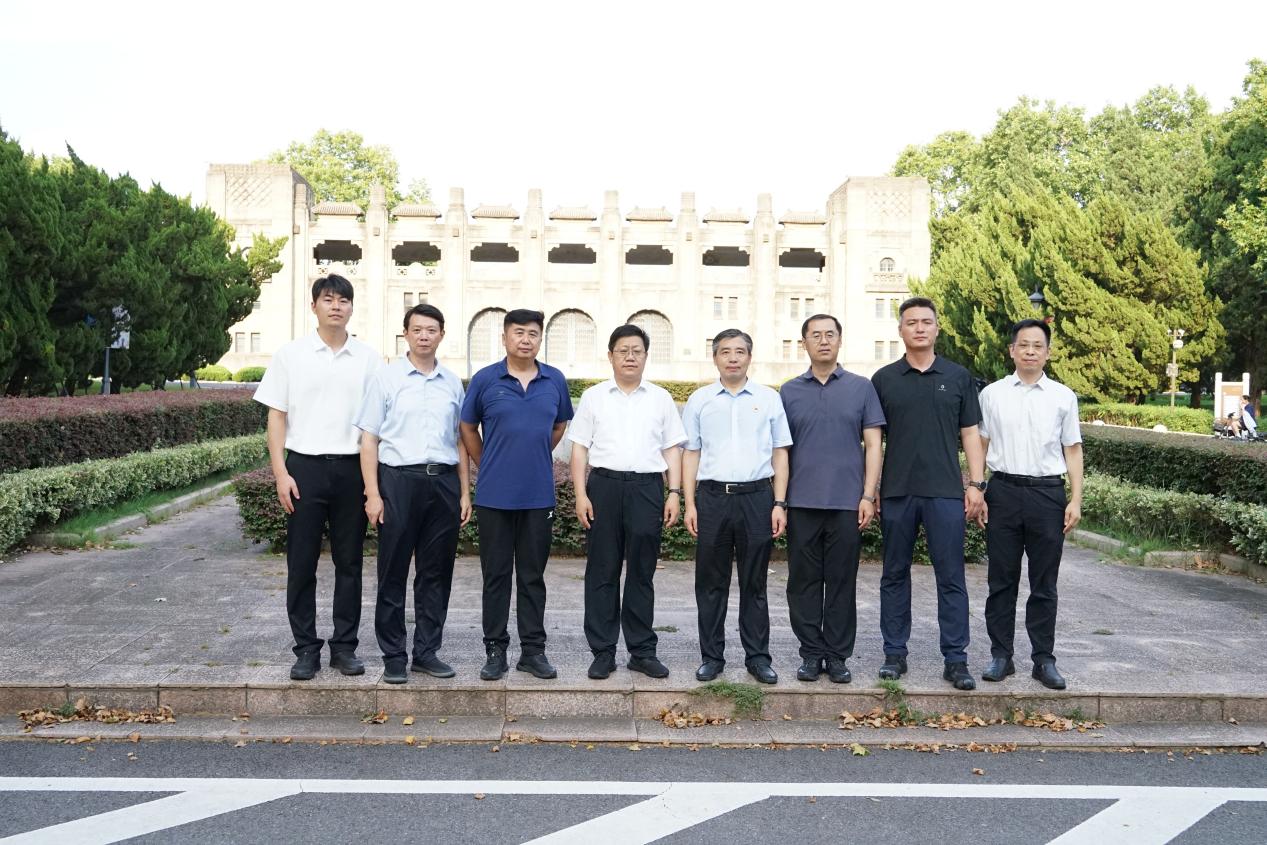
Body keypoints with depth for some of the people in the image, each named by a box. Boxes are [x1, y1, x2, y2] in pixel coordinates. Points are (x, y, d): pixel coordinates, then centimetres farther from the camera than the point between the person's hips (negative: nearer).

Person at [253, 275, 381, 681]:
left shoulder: (368, 358, 6)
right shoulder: (291, 354, 4)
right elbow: (276, 417, 3)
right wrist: (281, 473, -5)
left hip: (352, 468, 1)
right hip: (305, 467, -1)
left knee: (349, 563, 8)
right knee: (301, 563, 4)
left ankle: (345, 646, 18)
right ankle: (306, 649, 15)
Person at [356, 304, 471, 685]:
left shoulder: (453, 382, 11)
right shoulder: (386, 378, 1)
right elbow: (369, 439, -1)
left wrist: (465, 492, 11)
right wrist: (373, 494, -7)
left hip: (444, 481, 3)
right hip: (399, 480, -3)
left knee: (436, 573, 8)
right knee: (393, 574, 4)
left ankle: (427, 651, 21)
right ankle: (393, 656, 15)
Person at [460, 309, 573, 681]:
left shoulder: (555, 381, 4)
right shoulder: (484, 379, -2)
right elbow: (468, 429, 9)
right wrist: (490, 466, 9)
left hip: (539, 495, 2)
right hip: (494, 495, -1)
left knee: (532, 576, 9)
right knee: (496, 575, 6)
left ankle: (533, 650, 18)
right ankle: (495, 650, 17)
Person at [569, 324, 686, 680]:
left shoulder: (660, 398, 12)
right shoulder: (593, 397, 9)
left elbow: (672, 449, 10)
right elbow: (580, 449, 7)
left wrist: (674, 493, 1)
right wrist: (580, 495, -2)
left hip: (647, 487, 1)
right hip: (605, 484, 0)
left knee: (642, 573, 5)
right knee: (602, 572, 3)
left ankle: (642, 651, 14)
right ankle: (603, 652, 11)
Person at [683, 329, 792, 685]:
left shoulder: (769, 398, 6)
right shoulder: (699, 400, 7)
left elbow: (780, 454, 7)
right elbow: (691, 454, 8)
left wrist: (779, 503, 0)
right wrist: (689, 504, 1)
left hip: (757, 496, 0)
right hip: (712, 496, 1)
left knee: (754, 583, 7)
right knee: (711, 582, 6)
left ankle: (757, 657, 16)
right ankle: (711, 656, 16)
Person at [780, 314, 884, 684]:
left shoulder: (861, 388, 6)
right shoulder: (789, 391, 9)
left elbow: (873, 445, 3)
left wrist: (868, 495, -5)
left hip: (847, 502, -1)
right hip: (802, 502, 1)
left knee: (842, 583, 5)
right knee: (804, 582, 6)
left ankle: (838, 656, 16)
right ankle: (811, 653, 17)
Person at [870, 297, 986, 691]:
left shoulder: (958, 377, 8)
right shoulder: (884, 379, 6)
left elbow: (970, 434, 8)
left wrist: (976, 484, -1)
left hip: (946, 493, 0)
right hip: (896, 493, 1)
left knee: (951, 578, 1)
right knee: (895, 576, 8)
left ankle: (956, 659, 8)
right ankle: (895, 654, 17)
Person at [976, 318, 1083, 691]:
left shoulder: (1063, 396, 7)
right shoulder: (992, 394, 6)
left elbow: (1073, 450, 9)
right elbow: (980, 447, 7)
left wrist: (1076, 500, 1)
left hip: (1048, 493, 0)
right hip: (1003, 490, 0)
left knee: (1044, 585, 7)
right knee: (1001, 581, 6)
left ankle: (1044, 659, 16)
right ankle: (1000, 656, 15)